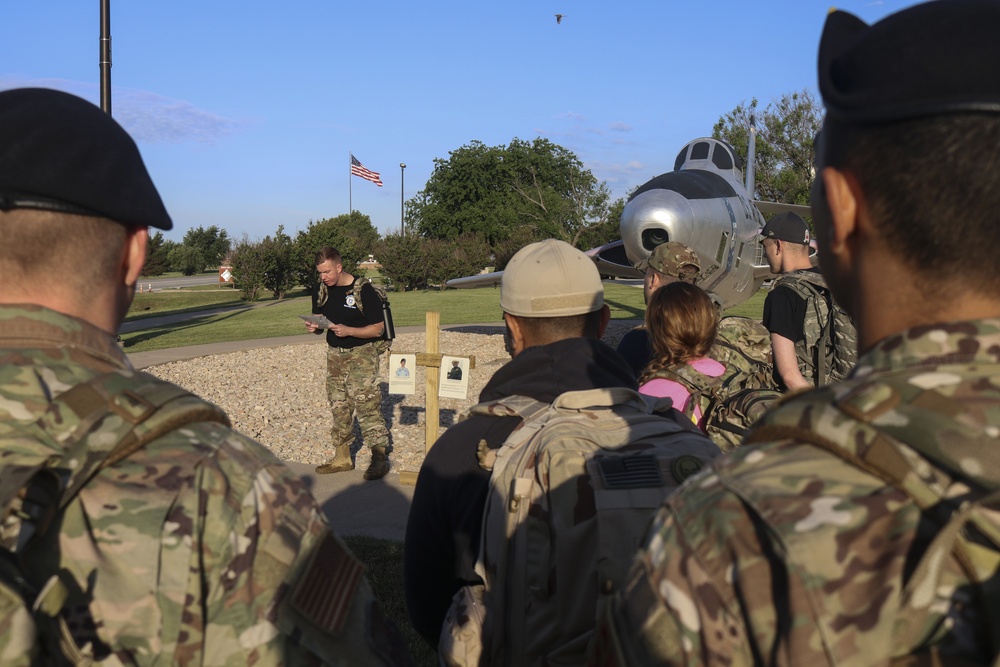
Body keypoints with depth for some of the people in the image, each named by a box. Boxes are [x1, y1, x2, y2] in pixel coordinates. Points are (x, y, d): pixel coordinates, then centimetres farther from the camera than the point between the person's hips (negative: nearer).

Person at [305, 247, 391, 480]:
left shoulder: (363, 290, -14)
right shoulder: (321, 292, 5)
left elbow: (378, 328, -13)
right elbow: (321, 324, 16)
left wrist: (349, 331, -25)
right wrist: (314, 327, -8)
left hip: (362, 353, -6)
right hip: (335, 354, 6)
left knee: (367, 404, -12)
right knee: (338, 406, 11)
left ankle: (380, 457, -6)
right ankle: (342, 457, 21)